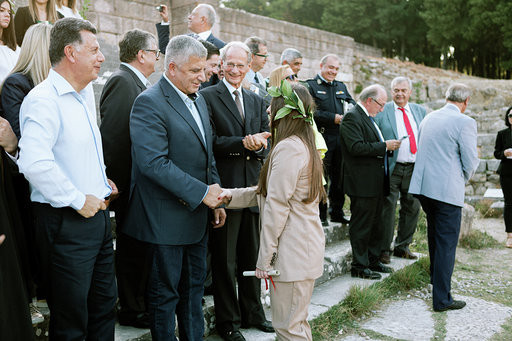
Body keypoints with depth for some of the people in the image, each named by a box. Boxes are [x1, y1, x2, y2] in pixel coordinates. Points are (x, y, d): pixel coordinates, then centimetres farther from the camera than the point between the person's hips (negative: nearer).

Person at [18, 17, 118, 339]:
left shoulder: (80, 99, 15)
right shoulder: (44, 99, -16)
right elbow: (34, 162, -30)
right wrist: (78, 200, -21)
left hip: (97, 214, 9)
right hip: (67, 222, -9)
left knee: (105, 306, 19)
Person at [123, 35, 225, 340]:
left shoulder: (199, 100, 12)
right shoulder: (150, 103, -15)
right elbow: (154, 163, -25)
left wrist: (217, 199, 12)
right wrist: (201, 192, -22)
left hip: (198, 215, 8)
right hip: (167, 218, -8)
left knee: (194, 285, 20)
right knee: (165, 291, 8)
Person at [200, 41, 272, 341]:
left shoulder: (258, 101, 15)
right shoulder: (207, 97, -3)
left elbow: (267, 144, 10)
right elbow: (210, 142, -13)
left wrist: (259, 145, -12)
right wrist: (243, 142, -24)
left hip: (253, 188, 6)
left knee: (251, 257, 17)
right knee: (225, 260, 6)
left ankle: (252, 312, 34)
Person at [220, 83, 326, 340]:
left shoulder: (288, 148, -18)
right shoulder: (304, 145, 15)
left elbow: (277, 206, -20)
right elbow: (269, 192, 16)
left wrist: (264, 258, -15)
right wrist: (232, 195, 7)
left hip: (292, 249, -10)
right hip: (306, 245, 10)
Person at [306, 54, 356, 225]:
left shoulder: (341, 87, 20)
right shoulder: (311, 85, -1)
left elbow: (353, 105, 15)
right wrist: (333, 118, -16)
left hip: (341, 138, 6)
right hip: (322, 138, -6)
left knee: (339, 177, 12)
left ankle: (337, 212, 24)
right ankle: (320, 214, 9)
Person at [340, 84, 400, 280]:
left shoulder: (367, 117, 18)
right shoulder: (352, 118, -13)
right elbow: (356, 147, -24)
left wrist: (388, 147, 8)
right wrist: (384, 146, -18)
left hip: (376, 183, 10)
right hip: (362, 183, -10)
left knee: (375, 223, 17)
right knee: (361, 225, -2)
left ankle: (372, 261, 29)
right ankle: (359, 267, 8)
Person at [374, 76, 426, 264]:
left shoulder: (420, 111, 13)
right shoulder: (382, 111, 0)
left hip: (415, 169, 5)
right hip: (392, 169, -4)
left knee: (412, 208, 11)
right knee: (388, 208, -3)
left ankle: (402, 246, 27)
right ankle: (384, 249, 10)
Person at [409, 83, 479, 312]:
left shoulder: (428, 118, 10)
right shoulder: (465, 122, -11)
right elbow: (471, 162, -10)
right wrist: (463, 180, 11)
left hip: (423, 186, 8)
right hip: (448, 190, -7)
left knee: (435, 237, 25)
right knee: (447, 243, 0)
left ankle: (436, 278, 44)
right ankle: (441, 299, 5)